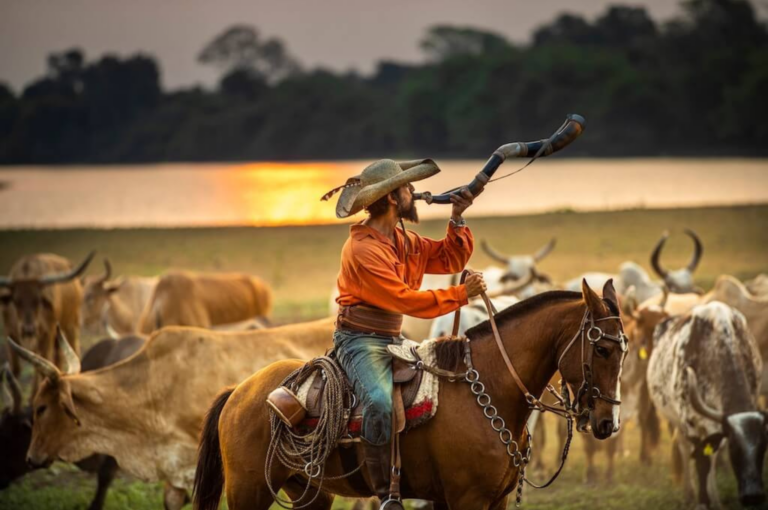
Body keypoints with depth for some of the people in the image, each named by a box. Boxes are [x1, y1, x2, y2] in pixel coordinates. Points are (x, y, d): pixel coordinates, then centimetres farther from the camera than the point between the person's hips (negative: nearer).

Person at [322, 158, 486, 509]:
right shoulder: (362, 249, -18)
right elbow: (406, 299, -21)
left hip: (393, 341, 9)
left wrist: (457, 220, 2)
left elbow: (450, 259, 17)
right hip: (360, 340, -9)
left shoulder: (405, 241, 12)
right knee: (380, 403, -35)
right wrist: (461, 295, -17)